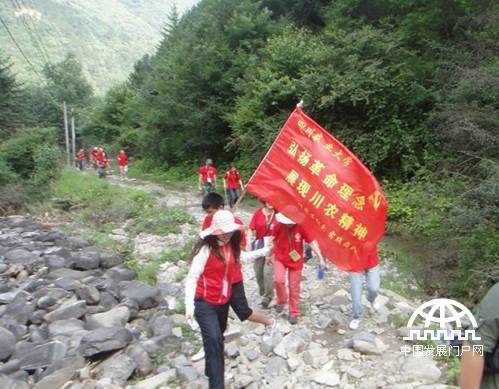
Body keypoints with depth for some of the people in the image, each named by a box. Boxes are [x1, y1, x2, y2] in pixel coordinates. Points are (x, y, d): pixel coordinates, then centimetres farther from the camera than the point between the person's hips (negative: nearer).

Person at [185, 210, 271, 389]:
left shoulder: (231, 246, -2)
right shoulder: (206, 248, -22)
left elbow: (241, 256, 20)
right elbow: (192, 277, -22)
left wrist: (264, 251, 21)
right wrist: (189, 306, -28)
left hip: (223, 301, 7)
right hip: (205, 303, -7)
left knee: (217, 339, 22)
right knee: (214, 341, -17)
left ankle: (211, 372, 45)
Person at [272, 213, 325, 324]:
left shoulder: (301, 227, -19)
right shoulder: (278, 226, -14)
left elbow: (312, 242, -17)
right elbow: (273, 241, 1)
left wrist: (321, 258, -24)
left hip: (295, 261, 0)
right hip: (280, 258, 1)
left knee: (294, 288, 6)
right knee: (278, 280, -22)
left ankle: (293, 313, 23)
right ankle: (281, 301, 7)